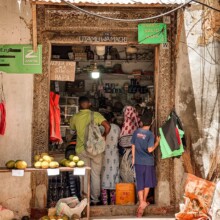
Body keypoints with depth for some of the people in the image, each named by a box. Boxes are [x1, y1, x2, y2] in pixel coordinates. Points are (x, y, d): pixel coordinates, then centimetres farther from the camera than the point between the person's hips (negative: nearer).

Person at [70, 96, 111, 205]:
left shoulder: (75, 117, -2)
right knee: (96, 175, 9)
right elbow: (107, 126, -18)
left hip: (81, 149, 1)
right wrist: (103, 136, -3)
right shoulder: (95, 115, -8)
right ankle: (95, 199, 12)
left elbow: (72, 128, 18)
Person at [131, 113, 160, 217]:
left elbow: (133, 146, 7)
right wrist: (157, 142, -2)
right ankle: (144, 201, 22)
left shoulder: (136, 132, 0)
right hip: (148, 162, -3)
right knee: (147, 183, 15)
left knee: (140, 183, 6)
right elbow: (150, 150, -17)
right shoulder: (150, 134, -13)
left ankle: (141, 202, -1)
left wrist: (133, 158, 20)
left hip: (138, 161, 3)